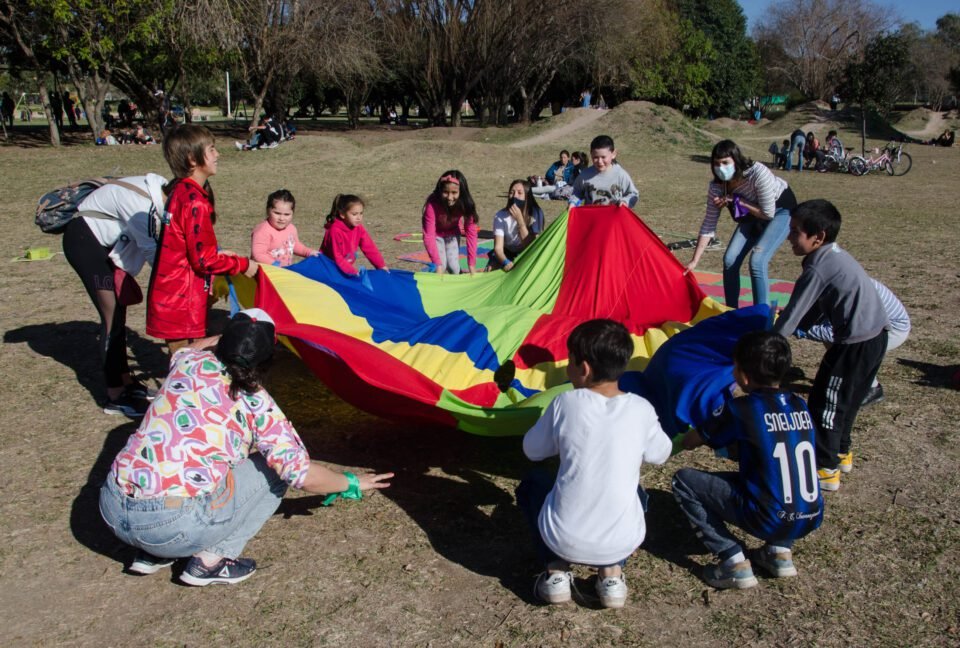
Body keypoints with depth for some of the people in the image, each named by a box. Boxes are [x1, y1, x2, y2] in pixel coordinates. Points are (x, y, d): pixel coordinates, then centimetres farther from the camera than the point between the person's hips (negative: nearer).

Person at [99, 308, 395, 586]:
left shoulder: (188, 362, 7)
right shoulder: (256, 404, -5)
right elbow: (302, 475, -8)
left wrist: (234, 335, 44)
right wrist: (351, 483, 9)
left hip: (111, 509, 6)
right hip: (173, 526, -6)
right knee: (273, 469, 10)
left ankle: (151, 555, 22)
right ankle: (210, 561, 3)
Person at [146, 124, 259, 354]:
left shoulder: (179, 190, 8)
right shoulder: (195, 200, -20)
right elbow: (204, 259, -18)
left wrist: (218, 254, 14)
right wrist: (243, 264, -6)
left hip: (170, 296, 9)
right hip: (182, 303, -9)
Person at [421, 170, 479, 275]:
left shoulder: (466, 205, -29)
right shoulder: (432, 204, -37)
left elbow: (471, 234, -26)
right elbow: (428, 236, -38)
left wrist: (471, 264, -30)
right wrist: (438, 265, -44)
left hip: (452, 234, 2)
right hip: (436, 235, -2)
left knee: (454, 268, -11)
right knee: (441, 265, -18)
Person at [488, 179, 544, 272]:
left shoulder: (536, 213, -21)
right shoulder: (501, 215, -18)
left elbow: (530, 247, -28)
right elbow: (498, 247, -23)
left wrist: (520, 219, -38)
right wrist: (506, 263, -45)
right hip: (508, 254, 0)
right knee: (491, 269, -26)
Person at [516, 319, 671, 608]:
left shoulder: (566, 404, -10)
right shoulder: (641, 410, -6)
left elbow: (532, 450, 6)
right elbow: (659, 454, 14)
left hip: (564, 540, -1)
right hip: (622, 542, 2)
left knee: (531, 485, 28)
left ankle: (556, 572, 15)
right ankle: (611, 572, 15)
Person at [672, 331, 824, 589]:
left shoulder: (740, 410, -11)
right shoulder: (800, 405, 7)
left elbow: (689, 443, 4)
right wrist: (731, 441, 29)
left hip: (768, 520, -6)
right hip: (810, 521, 6)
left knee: (684, 480, 3)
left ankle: (734, 563, 0)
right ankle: (780, 551, 19)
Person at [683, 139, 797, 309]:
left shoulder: (758, 174, -36)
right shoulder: (716, 186, -20)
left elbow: (768, 213, -28)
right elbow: (709, 224, -14)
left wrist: (737, 201, -31)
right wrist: (694, 261, -16)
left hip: (780, 211, -5)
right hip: (752, 215, 6)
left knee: (757, 261, -22)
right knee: (730, 260, -5)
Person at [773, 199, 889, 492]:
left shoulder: (817, 269, -18)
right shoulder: (837, 256, 10)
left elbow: (791, 317, -15)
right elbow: (814, 311, 17)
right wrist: (796, 324, 15)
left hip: (855, 344, -9)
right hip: (876, 336, 10)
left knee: (824, 404, 3)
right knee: (846, 400, 25)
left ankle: (826, 470, 13)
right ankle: (840, 452, 41)